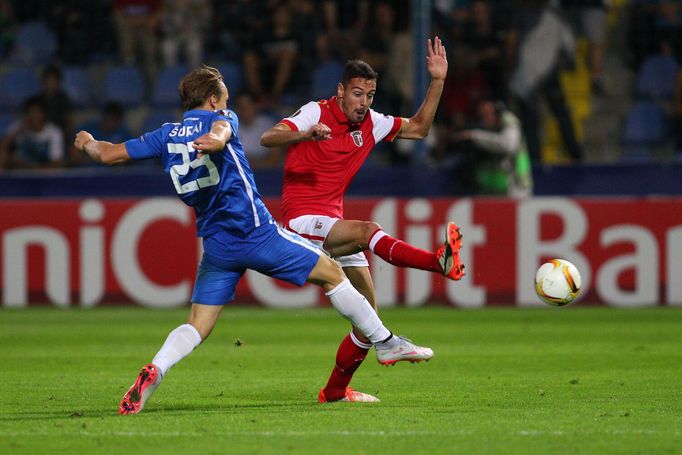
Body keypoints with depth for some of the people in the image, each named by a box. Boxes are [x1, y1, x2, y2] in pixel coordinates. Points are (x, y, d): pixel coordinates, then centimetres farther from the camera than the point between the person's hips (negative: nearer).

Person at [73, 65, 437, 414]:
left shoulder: (165, 136, 12)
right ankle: (385, 343, 16)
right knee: (332, 274, 10)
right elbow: (220, 129, -25)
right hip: (256, 231, -4)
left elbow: (107, 154, 13)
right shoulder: (220, 117, 1)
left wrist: (88, 142, 33)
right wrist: (215, 140, -48)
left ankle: (154, 371, -22)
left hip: (216, 245, 4)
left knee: (197, 326, 5)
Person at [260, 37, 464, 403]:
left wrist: (437, 81, 8)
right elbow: (267, 138, -21)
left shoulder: (370, 124, 10)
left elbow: (418, 128, 19)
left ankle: (335, 391, 14)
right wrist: (306, 135, -40)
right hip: (301, 222, -7)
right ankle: (439, 262, -55)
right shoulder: (316, 113, -9)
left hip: (332, 228, 7)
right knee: (366, 230, -35)